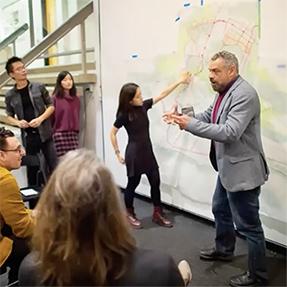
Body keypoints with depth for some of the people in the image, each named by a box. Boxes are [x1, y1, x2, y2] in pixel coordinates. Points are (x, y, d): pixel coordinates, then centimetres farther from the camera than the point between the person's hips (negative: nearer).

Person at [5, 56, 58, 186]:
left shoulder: (39, 87, -1)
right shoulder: (10, 95, 2)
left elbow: (51, 106, 3)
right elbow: (9, 116, 12)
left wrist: (40, 119, -12)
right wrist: (18, 122, -10)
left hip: (45, 133, -1)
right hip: (28, 137, 1)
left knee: (54, 166, 1)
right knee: (32, 169, 11)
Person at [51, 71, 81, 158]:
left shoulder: (76, 99, 12)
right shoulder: (55, 98, -5)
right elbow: (51, 117, -5)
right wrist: (51, 133, -5)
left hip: (73, 134, 5)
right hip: (60, 133, -5)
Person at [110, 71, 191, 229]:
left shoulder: (143, 106, 0)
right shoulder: (124, 115, -14)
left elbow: (161, 95, 4)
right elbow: (112, 133, -6)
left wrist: (179, 81, 4)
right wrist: (117, 153, -5)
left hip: (148, 151, 6)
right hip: (134, 153, -6)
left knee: (155, 181, 8)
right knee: (133, 183, 6)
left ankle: (157, 213, 20)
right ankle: (129, 214, 25)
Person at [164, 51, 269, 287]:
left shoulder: (244, 94, -23)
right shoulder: (224, 92, 9)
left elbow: (230, 132, -31)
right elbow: (207, 117, 11)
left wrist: (190, 124, -28)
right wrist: (182, 118, -8)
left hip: (242, 170, -10)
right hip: (228, 167, 10)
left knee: (248, 224, 2)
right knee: (220, 210, 26)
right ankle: (224, 250, 47)